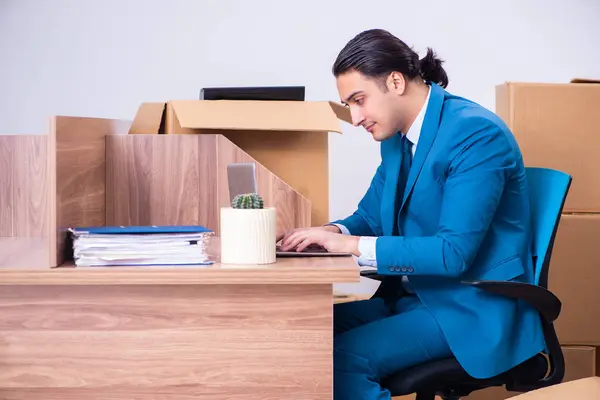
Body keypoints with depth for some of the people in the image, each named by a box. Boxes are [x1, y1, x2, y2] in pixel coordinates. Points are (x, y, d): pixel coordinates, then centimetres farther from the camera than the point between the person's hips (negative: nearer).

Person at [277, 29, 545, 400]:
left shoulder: (477, 133, -19)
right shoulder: (397, 136, 7)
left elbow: (453, 252, -25)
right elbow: (371, 215, 17)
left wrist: (351, 245, -25)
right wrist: (331, 232, -6)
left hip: (471, 308, -8)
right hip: (413, 297, 8)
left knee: (345, 357, -25)